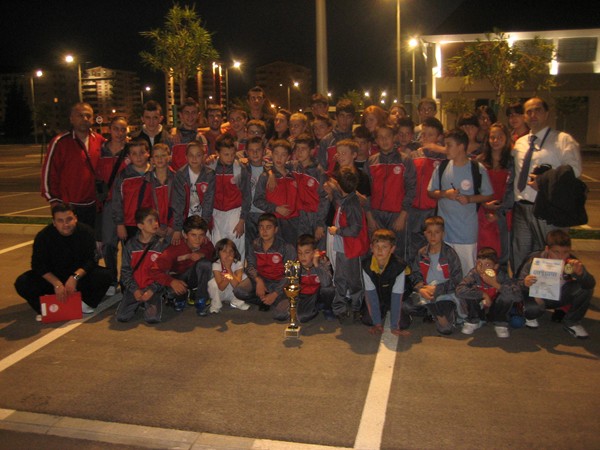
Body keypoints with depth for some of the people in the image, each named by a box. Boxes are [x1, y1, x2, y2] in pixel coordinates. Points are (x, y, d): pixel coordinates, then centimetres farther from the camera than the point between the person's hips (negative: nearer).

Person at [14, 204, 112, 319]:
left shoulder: (86, 232, -14)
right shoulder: (43, 236, -14)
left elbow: (90, 260, -18)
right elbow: (38, 265, -16)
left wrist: (75, 277, -36)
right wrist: (57, 284, -31)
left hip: (80, 275, 0)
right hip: (52, 277, 0)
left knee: (105, 275, -27)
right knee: (22, 283, -25)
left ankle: (86, 303, -3)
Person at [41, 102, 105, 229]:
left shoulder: (100, 141, 4)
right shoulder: (60, 142, -9)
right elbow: (48, 171, -7)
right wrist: (54, 200, -8)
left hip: (92, 206, 4)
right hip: (68, 207, -4)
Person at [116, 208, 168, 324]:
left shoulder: (161, 245, 0)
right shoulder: (130, 245, 4)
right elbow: (125, 270, 4)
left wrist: (152, 290, -12)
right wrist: (134, 289, -9)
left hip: (153, 289, -1)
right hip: (134, 289, 1)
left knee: (153, 318, -23)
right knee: (122, 317, -17)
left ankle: (149, 304, 11)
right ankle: (137, 304, 14)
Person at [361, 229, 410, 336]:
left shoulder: (399, 265, -32)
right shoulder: (366, 264, -24)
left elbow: (397, 296, -30)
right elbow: (370, 293, -21)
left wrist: (394, 327, -28)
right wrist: (377, 324, -22)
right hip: (378, 297, 2)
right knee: (367, 320, -11)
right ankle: (383, 313, 23)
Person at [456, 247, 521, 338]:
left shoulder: (502, 276, -25)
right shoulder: (474, 274, -25)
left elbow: (517, 295, -37)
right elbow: (459, 290, -38)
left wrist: (495, 284, -42)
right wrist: (483, 295, -35)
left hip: (495, 312, 0)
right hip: (478, 310, 1)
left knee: (507, 296, -28)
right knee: (470, 292, -27)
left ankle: (500, 324, -1)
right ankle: (473, 321, 0)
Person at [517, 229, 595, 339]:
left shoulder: (571, 261, -20)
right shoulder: (535, 261, -25)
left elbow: (591, 284, -25)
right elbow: (519, 283, -23)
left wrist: (580, 273, -48)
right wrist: (525, 284, -49)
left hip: (561, 296, 3)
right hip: (539, 297, -3)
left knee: (585, 289, -23)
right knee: (532, 308, -36)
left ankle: (572, 322, 3)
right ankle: (530, 316, 8)